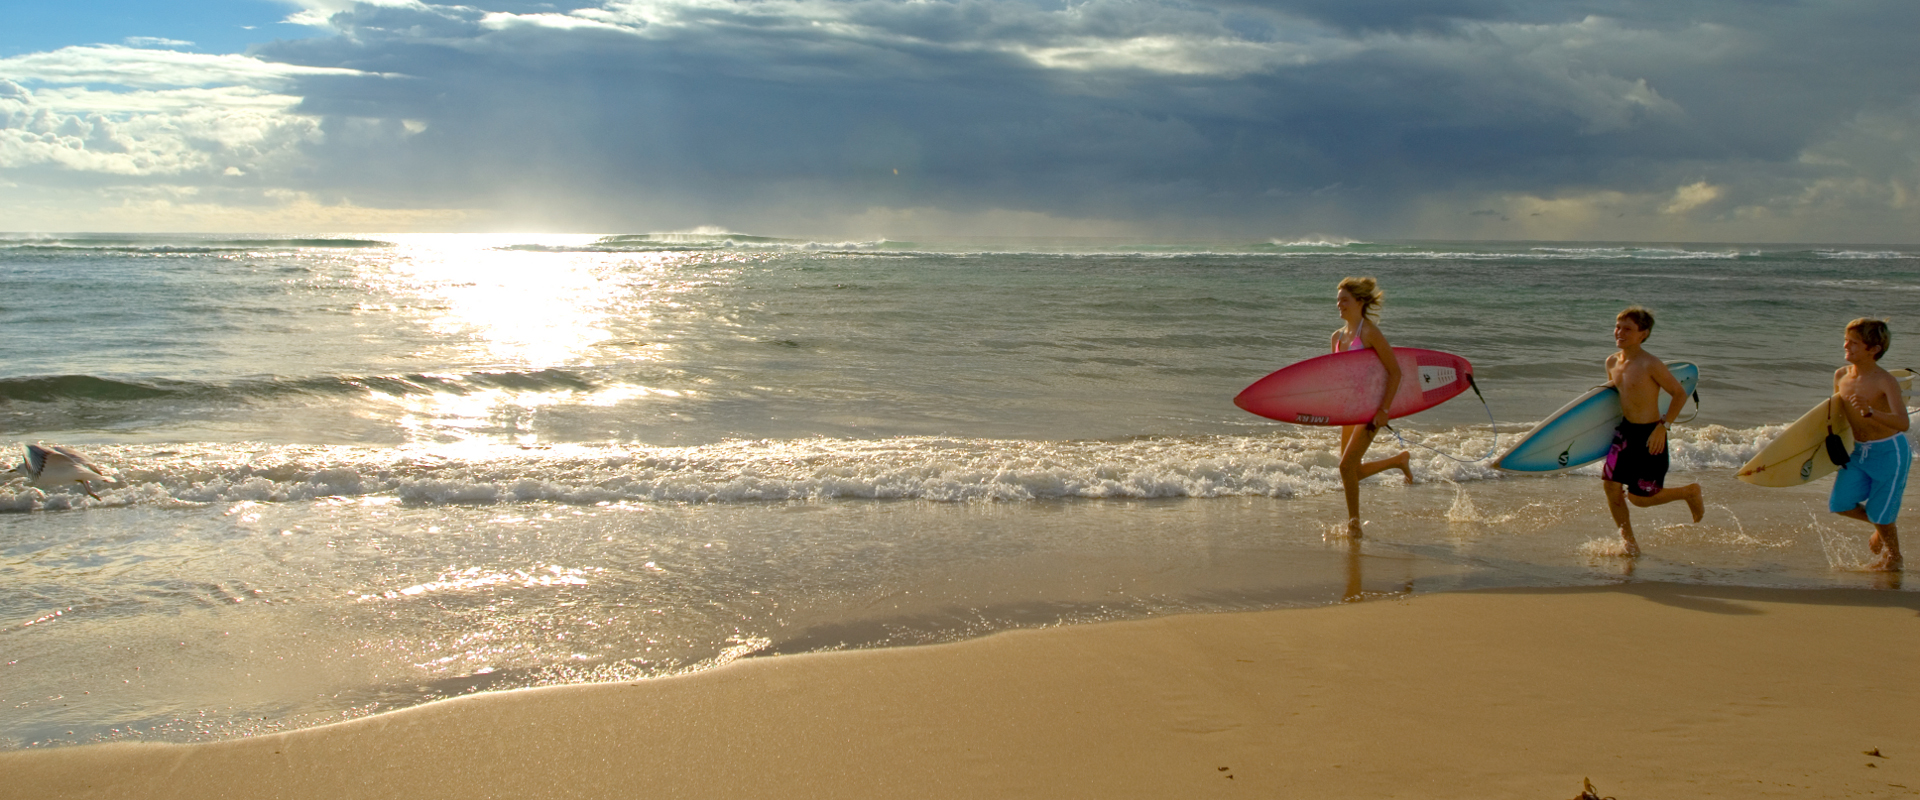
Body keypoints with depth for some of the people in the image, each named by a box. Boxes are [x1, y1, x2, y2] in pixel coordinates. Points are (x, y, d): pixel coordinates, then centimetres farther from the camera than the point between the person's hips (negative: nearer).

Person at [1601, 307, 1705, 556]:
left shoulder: (1650, 365, -18)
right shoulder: (1612, 362, 3)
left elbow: (1680, 393, -11)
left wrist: (1663, 426, -17)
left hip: (1649, 435, -6)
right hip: (1625, 431, 6)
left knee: (1638, 497, 1)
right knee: (1610, 484, -1)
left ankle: (1690, 492, 27)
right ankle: (1628, 541, 17)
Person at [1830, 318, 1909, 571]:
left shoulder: (1885, 381, -23)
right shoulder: (1841, 375, -5)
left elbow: (1903, 423, -36)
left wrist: (1870, 412, -51)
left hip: (1889, 453, -6)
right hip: (1858, 452, 6)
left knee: (1879, 514, 2)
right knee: (1839, 505, -1)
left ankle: (1893, 557, 32)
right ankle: (1881, 528, 29)